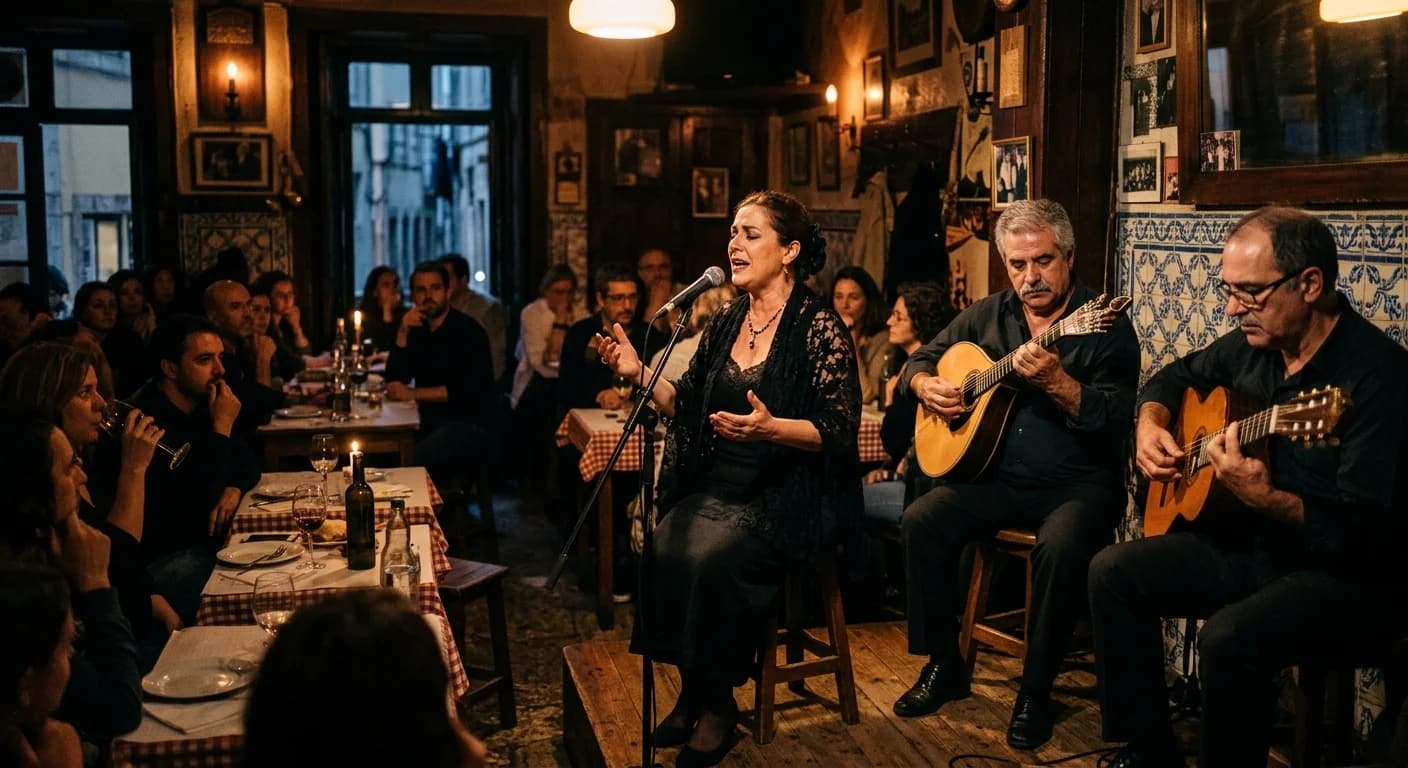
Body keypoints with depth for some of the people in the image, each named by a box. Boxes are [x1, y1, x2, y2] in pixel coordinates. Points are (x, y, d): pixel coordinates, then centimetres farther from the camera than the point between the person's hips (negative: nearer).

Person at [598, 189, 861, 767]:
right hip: (716, 485, 6)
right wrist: (640, 374, -2)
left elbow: (840, 429, -13)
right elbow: (689, 408, 14)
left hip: (790, 492, -6)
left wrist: (771, 428, -29)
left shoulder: (818, 326, -8)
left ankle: (718, 700, -7)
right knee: (666, 549, -22)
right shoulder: (724, 323, 12)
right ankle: (691, 691, -2)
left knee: (713, 555, -29)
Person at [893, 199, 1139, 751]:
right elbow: (920, 359, 19)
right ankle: (944, 665, 0)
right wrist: (926, 386, -4)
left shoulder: (1106, 325, -8)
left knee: (1060, 546, -34)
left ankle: (1036, 689, -13)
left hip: (1079, 482, -5)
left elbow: (1117, 421, -18)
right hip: (998, 476, 5)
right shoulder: (987, 316, 9)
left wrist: (1055, 381, -32)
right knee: (921, 521, -17)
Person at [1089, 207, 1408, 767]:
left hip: (1350, 576, -8)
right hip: (1253, 548, 8)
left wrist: (1265, 499, -41)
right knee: (1114, 573, -3)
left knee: (1229, 637, -33)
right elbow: (1179, 374, 22)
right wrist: (1150, 425, 2)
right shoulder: (1255, 344, 1)